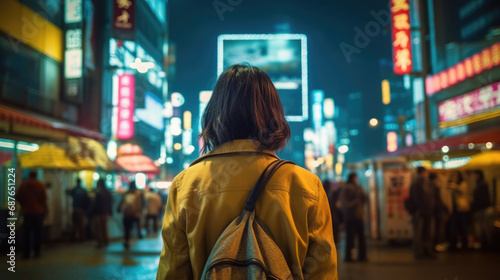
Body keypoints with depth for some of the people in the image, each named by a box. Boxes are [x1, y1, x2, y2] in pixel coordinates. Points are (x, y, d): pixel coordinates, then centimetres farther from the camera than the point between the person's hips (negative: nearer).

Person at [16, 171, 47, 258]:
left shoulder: (23, 185, 0)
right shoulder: (41, 185, -4)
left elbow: (18, 197, 0)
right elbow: (44, 198, -6)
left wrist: (24, 205, 16)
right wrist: (44, 209, 7)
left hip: (27, 212, 1)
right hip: (38, 212, -1)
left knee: (27, 233, 6)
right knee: (37, 233, 6)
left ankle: (26, 253, 4)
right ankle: (37, 252, 5)